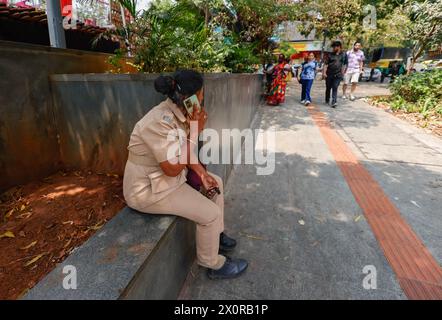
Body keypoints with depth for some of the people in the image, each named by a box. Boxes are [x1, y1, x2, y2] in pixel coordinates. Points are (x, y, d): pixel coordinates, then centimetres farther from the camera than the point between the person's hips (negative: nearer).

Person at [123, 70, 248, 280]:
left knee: (215, 183, 13)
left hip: (168, 172, 9)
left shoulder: (179, 112, -3)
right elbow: (173, 169, -29)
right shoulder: (160, 122, -31)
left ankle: (216, 235, 30)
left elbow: (186, 152, 7)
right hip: (149, 188, -9)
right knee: (210, 214, -11)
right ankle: (214, 265, 15)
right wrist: (195, 131, -26)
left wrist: (202, 174, -4)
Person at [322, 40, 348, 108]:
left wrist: (342, 73, 9)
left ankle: (334, 102, -12)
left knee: (335, 88, -8)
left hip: (338, 75, 0)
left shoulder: (344, 55, 7)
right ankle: (327, 100, 26)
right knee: (328, 88, 10)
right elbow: (325, 64, -2)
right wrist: (324, 73, -12)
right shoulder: (330, 55, 2)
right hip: (329, 74, 1)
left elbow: (344, 64, 14)